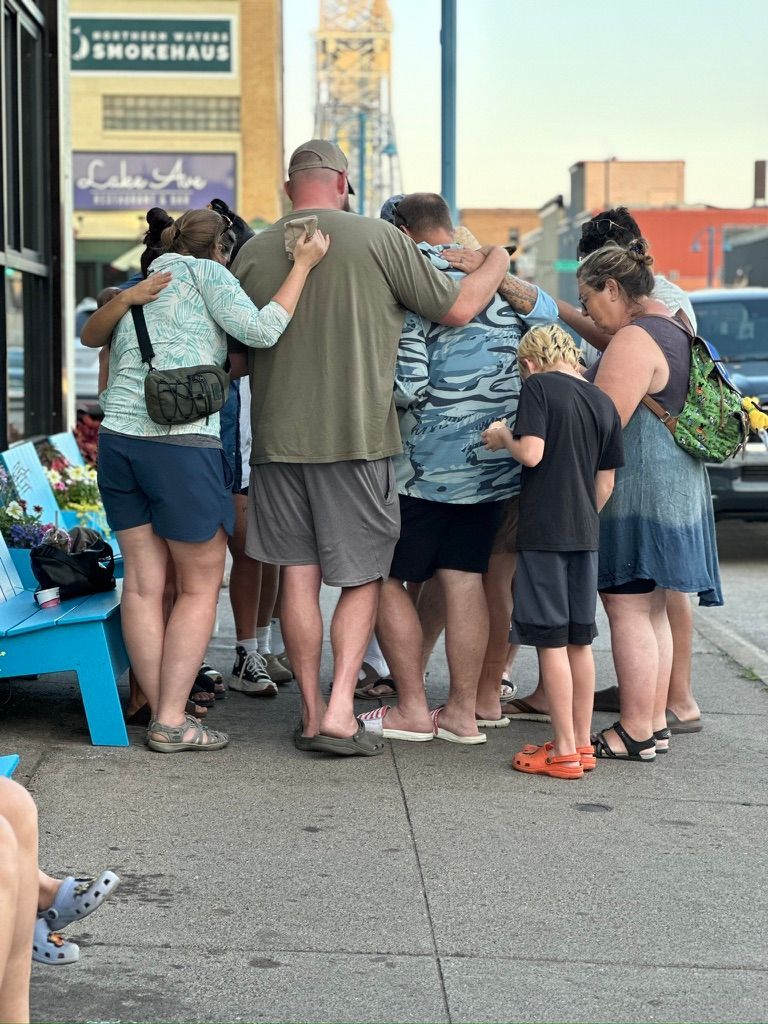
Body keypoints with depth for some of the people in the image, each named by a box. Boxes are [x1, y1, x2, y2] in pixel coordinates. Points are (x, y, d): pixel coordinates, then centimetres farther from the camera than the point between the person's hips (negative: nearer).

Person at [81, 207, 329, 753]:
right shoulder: (205, 272, 3)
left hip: (117, 437, 7)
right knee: (201, 586, 4)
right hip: (183, 445, -6)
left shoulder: (137, 292, 23)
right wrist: (304, 264, -4)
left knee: (143, 584, 8)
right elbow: (259, 331, -9)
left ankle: (158, 709, 10)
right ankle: (171, 721, 1)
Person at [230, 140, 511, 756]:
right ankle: (340, 712, -2)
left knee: (298, 574, 9)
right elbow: (458, 309, 0)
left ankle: (311, 714, 14)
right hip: (356, 436, -3)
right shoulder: (379, 239, -5)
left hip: (278, 436, 3)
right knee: (363, 577, 7)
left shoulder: (253, 252, 4)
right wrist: (498, 263, 18)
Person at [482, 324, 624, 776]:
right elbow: (606, 483, 11)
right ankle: (582, 744, 19)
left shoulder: (539, 386, -7)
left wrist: (503, 437, 0)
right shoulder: (604, 402, 10)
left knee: (552, 641, -2)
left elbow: (531, 453, -19)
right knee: (580, 641, 13)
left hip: (543, 531, -6)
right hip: (585, 534, 6)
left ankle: (564, 751, 0)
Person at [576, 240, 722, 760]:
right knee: (652, 610, 15)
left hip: (639, 490, -10)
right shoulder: (675, 330, 15)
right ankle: (656, 722, 21)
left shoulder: (634, 341, -16)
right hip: (679, 488, 10)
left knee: (628, 610, -5)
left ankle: (635, 733, -2)